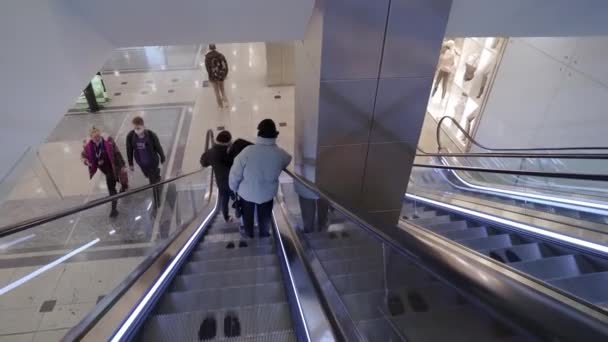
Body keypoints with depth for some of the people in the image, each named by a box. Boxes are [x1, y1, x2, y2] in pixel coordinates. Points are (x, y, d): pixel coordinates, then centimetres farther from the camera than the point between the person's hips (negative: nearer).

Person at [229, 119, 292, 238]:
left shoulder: (247, 151, -31)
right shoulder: (281, 154, -23)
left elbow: (235, 173, -22)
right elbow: (288, 160, 2)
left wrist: (234, 188, -2)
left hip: (247, 192, -1)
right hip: (267, 193, 1)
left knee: (248, 214, 28)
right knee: (265, 215, 28)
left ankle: (249, 233, 51)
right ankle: (264, 233, 51)